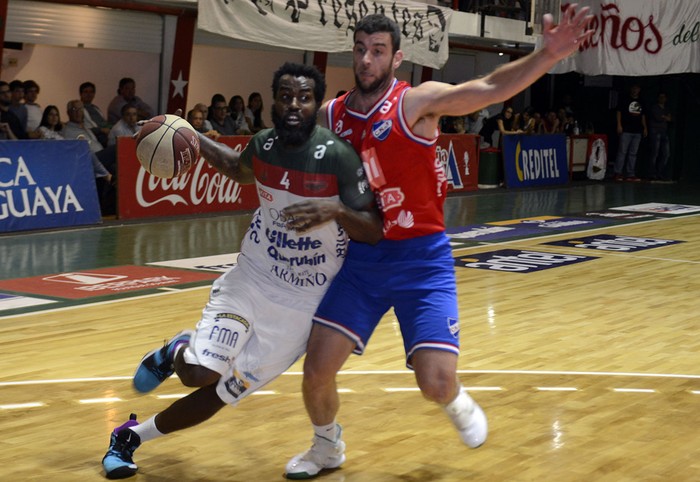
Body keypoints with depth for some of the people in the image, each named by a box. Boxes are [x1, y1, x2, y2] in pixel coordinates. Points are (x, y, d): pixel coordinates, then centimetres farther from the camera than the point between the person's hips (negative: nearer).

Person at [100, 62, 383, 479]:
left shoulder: (338, 156, -20)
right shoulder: (264, 144, -5)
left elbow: (374, 232, -16)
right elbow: (239, 169, 21)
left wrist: (336, 211, -36)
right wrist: (195, 140, 6)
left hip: (303, 301, -3)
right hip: (251, 278, 3)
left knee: (222, 393, 0)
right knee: (200, 373, -18)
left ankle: (132, 436, 22)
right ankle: (178, 351, 20)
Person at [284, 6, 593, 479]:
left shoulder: (417, 102, -12)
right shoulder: (331, 115, 1)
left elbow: (489, 89, -27)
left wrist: (547, 56, -42)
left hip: (421, 257, -3)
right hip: (362, 256, 4)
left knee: (436, 383, -12)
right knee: (316, 371, -2)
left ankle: (457, 402, 27)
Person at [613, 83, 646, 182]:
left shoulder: (641, 102, 19)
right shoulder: (624, 100, 3)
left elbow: (643, 116, 23)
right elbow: (618, 112, -1)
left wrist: (645, 128, 15)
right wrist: (619, 125, -10)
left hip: (637, 132, 5)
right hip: (626, 130, -5)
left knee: (633, 153, 5)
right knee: (622, 152, -9)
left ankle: (630, 174, 6)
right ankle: (618, 173, -8)